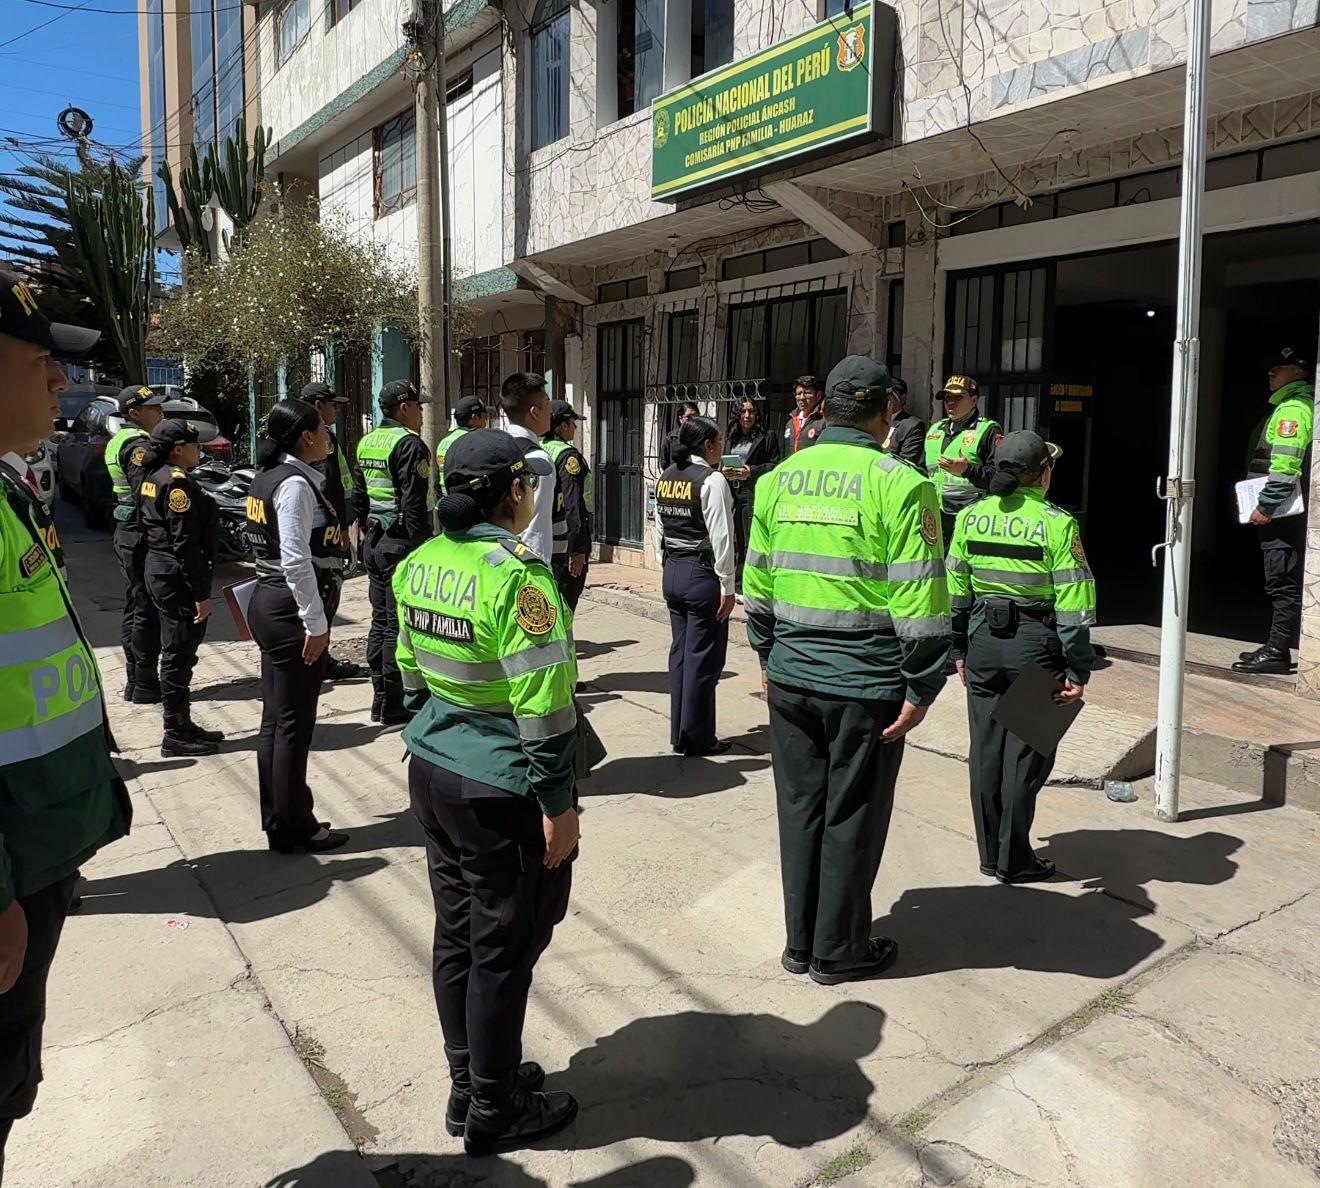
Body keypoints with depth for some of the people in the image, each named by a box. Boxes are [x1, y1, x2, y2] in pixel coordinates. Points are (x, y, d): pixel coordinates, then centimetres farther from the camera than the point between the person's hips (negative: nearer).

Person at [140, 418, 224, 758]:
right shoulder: (178, 482, -17)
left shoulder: (154, 478, 14)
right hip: (178, 576, -10)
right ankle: (175, 735, 5)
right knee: (179, 654, -3)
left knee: (179, 652, 16)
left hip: (159, 568, 10)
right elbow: (185, 545, -22)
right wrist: (201, 593, -20)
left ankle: (183, 725, 25)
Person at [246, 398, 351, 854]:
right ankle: (294, 829, 13)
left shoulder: (271, 477, 13)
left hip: (270, 604, 10)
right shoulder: (296, 484, -17)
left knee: (277, 719, 16)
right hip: (291, 611, -10)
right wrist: (315, 623, -20)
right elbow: (296, 561, -23)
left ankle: (278, 821, 28)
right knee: (294, 722, 1)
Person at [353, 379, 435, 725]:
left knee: (380, 620, 15)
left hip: (374, 542, 9)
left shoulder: (366, 443, 13)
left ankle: (380, 699, 23)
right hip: (402, 543, -9)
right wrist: (422, 550, -18)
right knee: (399, 625, -3)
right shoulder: (409, 444, -15)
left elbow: (359, 496, 18)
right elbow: (414, 505, -20)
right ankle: (392, 707, 2)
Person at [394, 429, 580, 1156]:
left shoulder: (419, 565, 3)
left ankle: (467, 1086, 36)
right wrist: (558, 804, -14)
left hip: (432, 771, 8)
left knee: (456, 933, 19)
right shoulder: (517, 578, -21)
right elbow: (542, 708, -22)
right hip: (498, 793, -8)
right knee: (501, 950, 8)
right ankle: (493, 1116, 24)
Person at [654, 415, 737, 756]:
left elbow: (660, 530, 12)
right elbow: (721, 537, -17)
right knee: (702, 658, 1)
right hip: (702, 575, -8)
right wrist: (727, 587, -12)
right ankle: (697, 738, 9)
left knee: (680, 651, 14)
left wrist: (668, 568, 18)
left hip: (672, 573, 8)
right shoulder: (712, 480, -14)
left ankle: (679, 733, 22)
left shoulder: (666, 478, 8)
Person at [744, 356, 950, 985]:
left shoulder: (779, 479, 5)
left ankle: (800, 942, 29)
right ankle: (839, 951, 24)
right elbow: (920, 601, -14)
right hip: (865, 681, -5)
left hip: (791, 675, 5)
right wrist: (921, 688, -8)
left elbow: (757, 584, 11)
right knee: (851, 818, 9)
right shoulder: (899, 484, -11)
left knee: (799, 808, 16)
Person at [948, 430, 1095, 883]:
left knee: (986, 751, 12)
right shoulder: (1056, 524, -11)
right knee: (1025, 755, 6)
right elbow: (1072, 603, -12)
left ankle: (990, 853, 23)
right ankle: (1014, 860, 15)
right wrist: (1078, 670, -6)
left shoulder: (969, 517, 2)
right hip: (1034, 645, -4)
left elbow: (955, 589, 7)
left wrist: (959, 650, 17)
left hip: (983, 641, 4)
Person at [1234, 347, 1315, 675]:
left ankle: (1277, 652, -4)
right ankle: (1275, 646, 21)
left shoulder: (1293, 408, -12)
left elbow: (1285, 465, -22)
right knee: (1283, 583, 14)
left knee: (1282, 584, -7)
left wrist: (1266, 506, -20)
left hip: (1282, 513, -11)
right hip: (1284, 512, 11)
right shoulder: (1289, 404, 20)